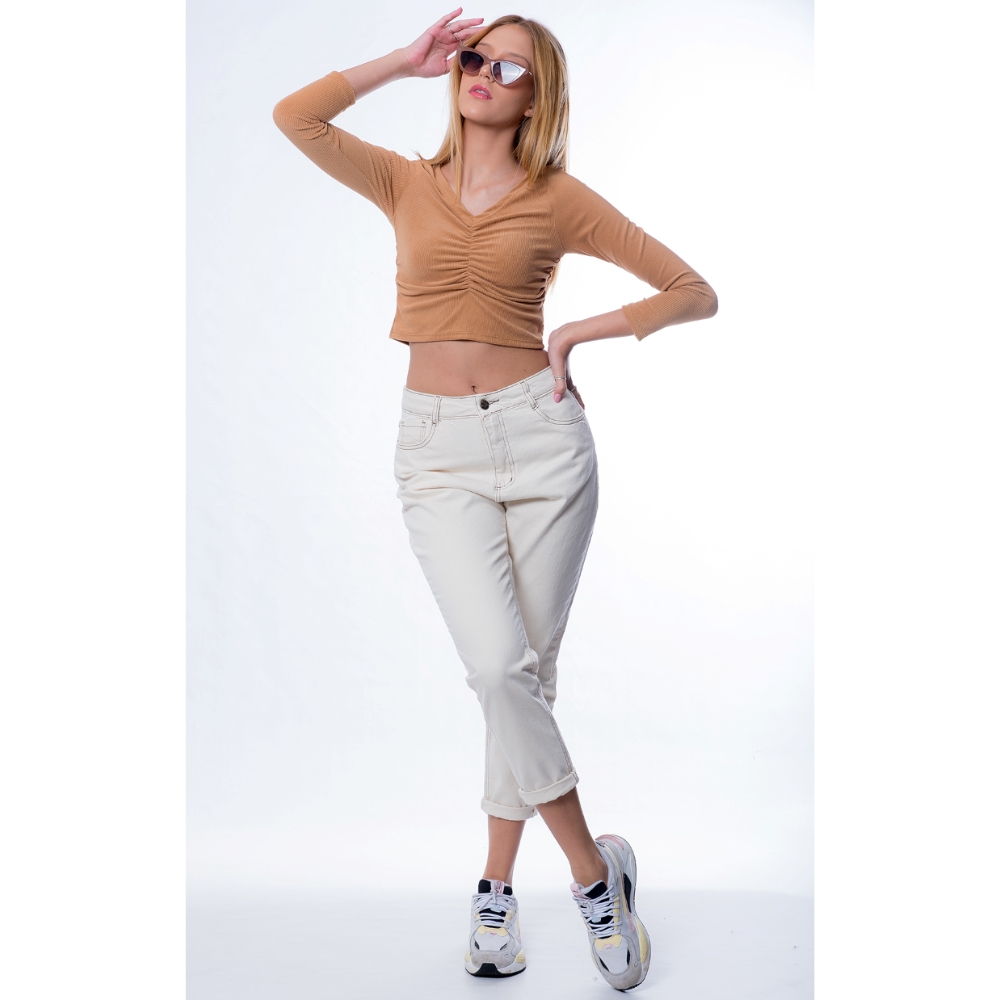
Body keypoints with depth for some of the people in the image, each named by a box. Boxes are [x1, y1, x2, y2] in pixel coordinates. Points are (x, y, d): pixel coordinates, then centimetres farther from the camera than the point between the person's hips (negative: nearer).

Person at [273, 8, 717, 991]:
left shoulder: (559, 199, 5)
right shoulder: (406, 185, 12)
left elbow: (696, 292, 6)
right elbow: (294, 115, -1)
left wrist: (585, 330, -4)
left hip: (538, 432, 0)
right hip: (438, 448, 1)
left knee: (526, 669, 1)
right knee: (498, 666, -15)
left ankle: (496, 886, 19)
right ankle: (595, 870, 3)